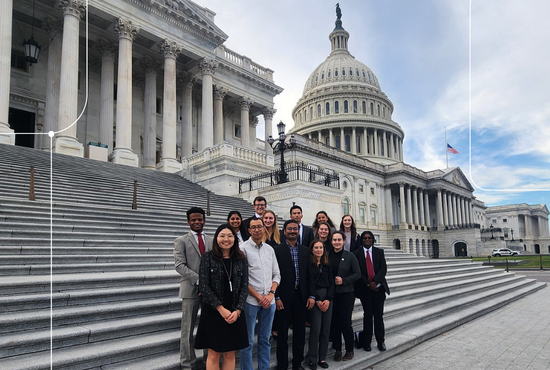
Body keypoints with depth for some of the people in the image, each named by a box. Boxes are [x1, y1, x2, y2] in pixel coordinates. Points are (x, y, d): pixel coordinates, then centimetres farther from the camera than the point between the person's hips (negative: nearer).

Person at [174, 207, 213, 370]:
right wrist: (199, 280, -17)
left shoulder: (211, 241, 12)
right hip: (191, 288, -3)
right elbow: (180, 265, -9)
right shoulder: (181, 241, 0)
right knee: (188, 328, 6)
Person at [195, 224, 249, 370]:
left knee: (230, 354, 10)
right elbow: (203, 286, -9)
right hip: (213, 313, -2)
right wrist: (221, 309, -14)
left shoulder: (241, 259, 3)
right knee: (214, 354, 4)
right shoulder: (207, 257, -4)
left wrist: (237, 311, -11)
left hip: (235, 313, 3)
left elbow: (244, 287, 1)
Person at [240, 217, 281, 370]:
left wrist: (271, 294, -3)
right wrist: (258, 297, -10)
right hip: (250, 300, -4)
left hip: (269, 300, 5)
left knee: (265, 339, 14)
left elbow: (276, 274, 12)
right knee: (248, 341, 5)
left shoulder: (269, 249, 10)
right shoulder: (243, 248, -5)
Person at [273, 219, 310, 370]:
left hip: (300, 296, 4)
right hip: (284, 297, -4)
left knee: (300, 332, 13)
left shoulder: (305, 251, 8)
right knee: (282, 333, 8)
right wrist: (277, 297, -11)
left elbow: (309, 274, 8)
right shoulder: (277, 250, -5)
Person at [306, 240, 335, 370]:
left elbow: (331, 283, 6)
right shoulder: (309, 265, -3)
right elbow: (310, 284, -7)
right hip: (315, 298, -4)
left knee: (326, 329, 5)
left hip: (328, 298, 4)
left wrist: (328, 300, -5)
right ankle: (313, 359, 7)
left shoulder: (327, 265, 10)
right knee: (316, 329, -6)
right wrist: (317, 301, -11)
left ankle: (322, 358, 17)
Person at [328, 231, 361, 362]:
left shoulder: (350, 256, -3)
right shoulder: (327, 256, 2)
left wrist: (344, 281, -13)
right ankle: (337, 350, 22)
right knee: (334, 323, 7)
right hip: (331, 294, 2)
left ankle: (349, 350, 20)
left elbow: (357, 274, -3)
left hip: (346, 293, -2)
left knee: (345, 323, 1)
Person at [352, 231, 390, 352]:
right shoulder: (357, 253, 2)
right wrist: (367, 284, -11)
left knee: (379, 314, 2)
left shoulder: (379, 252, 7)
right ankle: (367, 342, 10)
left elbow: (383, 268, -1)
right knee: (368, 314, 2)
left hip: (378, 287, 1)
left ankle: (380, 341, 12)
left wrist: (375, 281, -14)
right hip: (365, 288, -1)